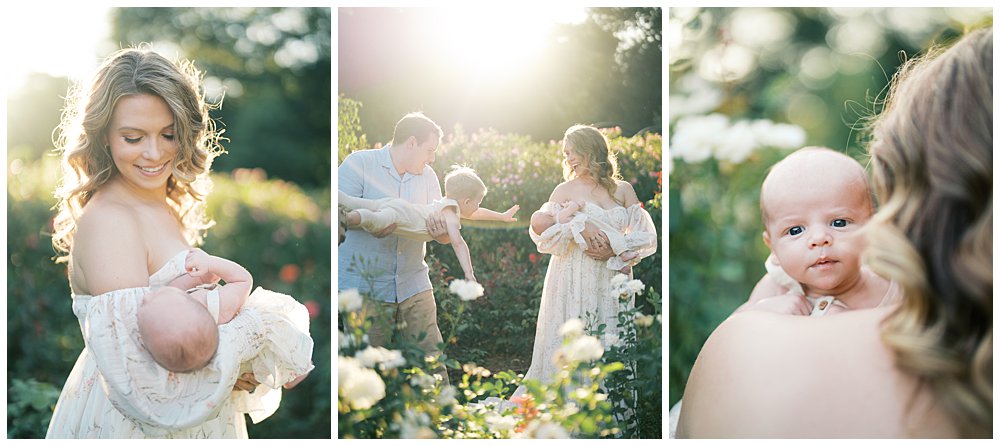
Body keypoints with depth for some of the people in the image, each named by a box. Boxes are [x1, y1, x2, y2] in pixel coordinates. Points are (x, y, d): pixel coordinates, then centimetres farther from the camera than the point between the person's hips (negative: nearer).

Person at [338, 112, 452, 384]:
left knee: (432, 367, 2)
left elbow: (446, 238, 6)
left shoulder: (428, 176, 11)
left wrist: (442, 230, -18)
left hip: (414, 288, 4)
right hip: (364, 288, -4)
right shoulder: (359, 164, -3)